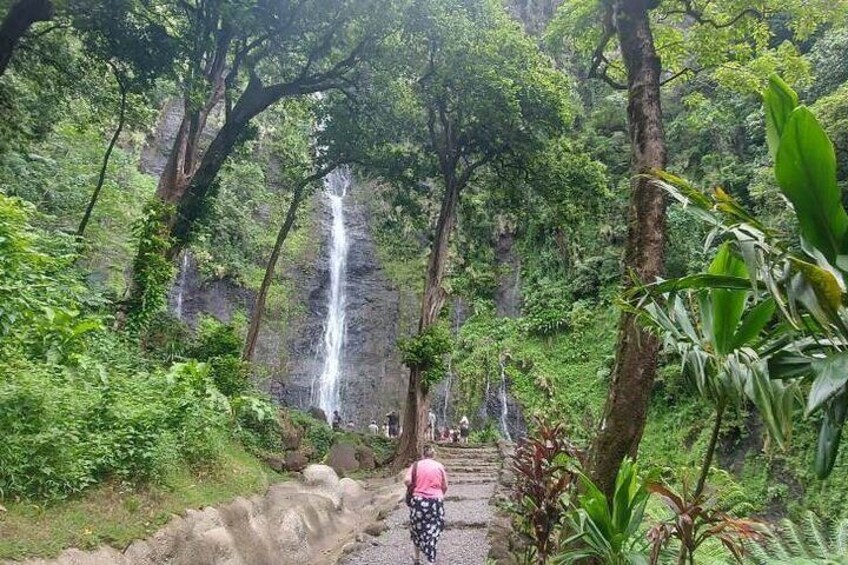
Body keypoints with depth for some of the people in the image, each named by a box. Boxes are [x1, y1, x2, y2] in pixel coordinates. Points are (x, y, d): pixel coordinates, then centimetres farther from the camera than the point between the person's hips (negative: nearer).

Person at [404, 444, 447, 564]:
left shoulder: (416, 465, 0)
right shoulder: (439, 466, 3)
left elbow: (407, 480, -13)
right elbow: (445, 487, 6)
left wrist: (412, 488, 7)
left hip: (418, 501, 0)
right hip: (436, 502, 0)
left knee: (417, 530, 18)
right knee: (431, 533, 3)